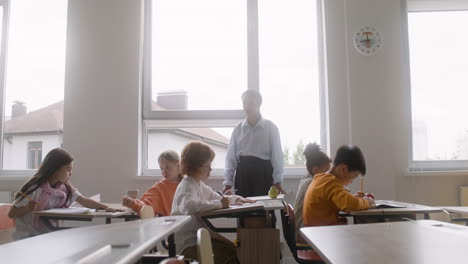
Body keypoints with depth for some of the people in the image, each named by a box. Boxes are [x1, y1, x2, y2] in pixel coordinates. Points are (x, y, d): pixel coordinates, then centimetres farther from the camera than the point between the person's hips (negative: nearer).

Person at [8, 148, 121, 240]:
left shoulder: (65, 188, 5)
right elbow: (12, 214, -9)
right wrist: (29, 208, -29)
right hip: (28, 236, -6)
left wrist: (106, 208, -19)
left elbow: (84, 201, -5)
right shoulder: (34, 188, -13)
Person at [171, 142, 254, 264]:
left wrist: (236, 199, 8)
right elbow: (188, 206, -41)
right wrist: (219, 204, -36)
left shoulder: (200, 184, 11)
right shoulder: (186, 187, -19)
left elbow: (217, 198, 26)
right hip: (188, 243, -9)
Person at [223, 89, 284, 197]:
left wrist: (277, 182, -5)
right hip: (242, 174, 2)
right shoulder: (238, 129, 8)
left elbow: (276, 155, 0)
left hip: (263, 173, -2)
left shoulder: (270, 127, 2)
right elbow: (231, 156, 7)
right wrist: (228, 182, 2)